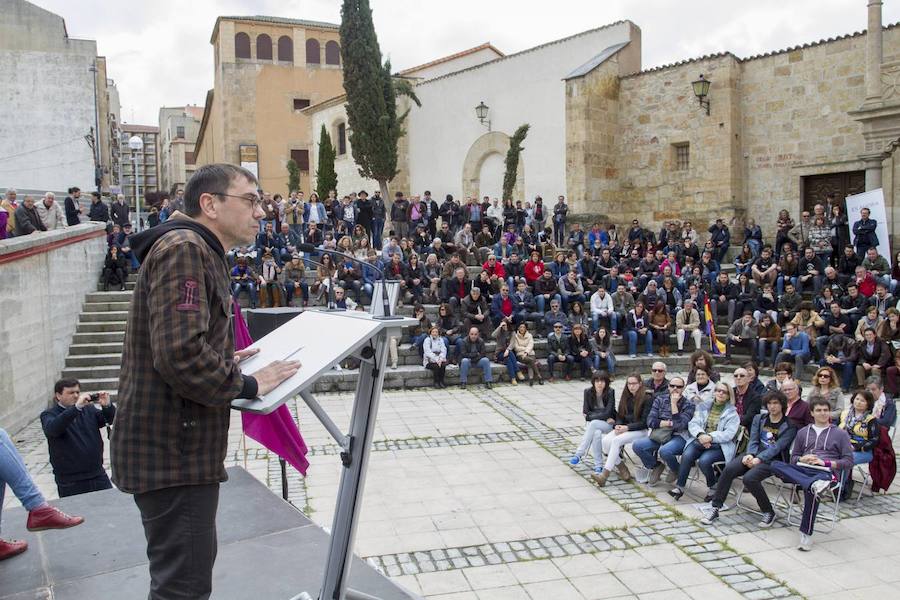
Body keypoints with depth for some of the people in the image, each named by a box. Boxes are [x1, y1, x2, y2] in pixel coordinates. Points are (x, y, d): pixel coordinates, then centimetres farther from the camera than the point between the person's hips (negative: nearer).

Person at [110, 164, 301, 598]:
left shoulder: (199, 252, 18)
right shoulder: (184, 249, -17)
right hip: (172, 448, -11)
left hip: (176, 444, 11)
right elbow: (181, 355, -28)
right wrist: (247, 385, -15)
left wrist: (227, 360, 11)